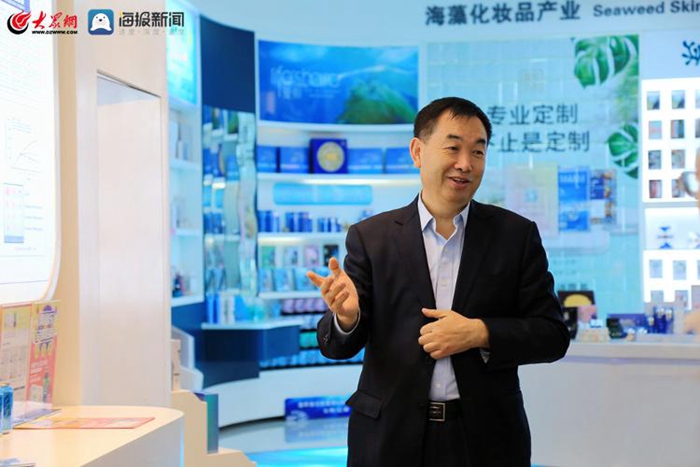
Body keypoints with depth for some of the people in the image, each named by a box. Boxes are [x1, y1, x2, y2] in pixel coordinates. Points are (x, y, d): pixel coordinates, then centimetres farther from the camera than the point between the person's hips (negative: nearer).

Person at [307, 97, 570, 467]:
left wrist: (480, 333, -17)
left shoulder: (517, 234, 1)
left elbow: (552, 334, -1)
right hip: (391, 437, 0)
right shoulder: (370, 237, 0)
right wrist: (347, 315, -23)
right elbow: (337, 346, -1)